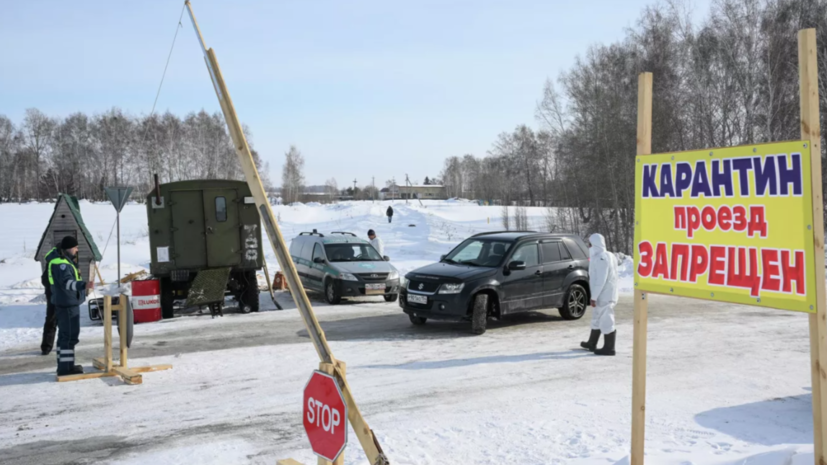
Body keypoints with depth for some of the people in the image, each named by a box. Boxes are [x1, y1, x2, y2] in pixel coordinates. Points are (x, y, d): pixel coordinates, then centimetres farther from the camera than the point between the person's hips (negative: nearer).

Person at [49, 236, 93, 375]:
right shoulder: (61, 264, -19)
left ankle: (64, 365, 24)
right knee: (70, 335, -9)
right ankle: (66, 367, -7)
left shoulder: (64, 261, 15)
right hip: (67, 305, -11)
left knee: (65, 335, 16)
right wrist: (84, 285, -51)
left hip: (67, 304, 11)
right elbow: (67, 282, -35)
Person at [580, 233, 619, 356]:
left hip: (604, 296, -11)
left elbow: (601, 280, -23)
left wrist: (594, 297, -21)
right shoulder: (608, 256, 14)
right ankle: (592, 344, 32)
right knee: (597, 319, 20)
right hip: (604, 295, 11)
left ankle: (609, 348, 1)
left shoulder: (601, 258, -19)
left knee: (606, 321, -5)